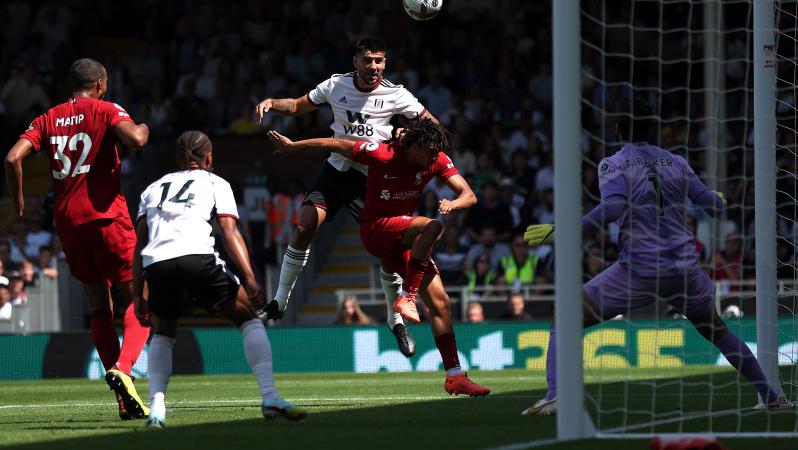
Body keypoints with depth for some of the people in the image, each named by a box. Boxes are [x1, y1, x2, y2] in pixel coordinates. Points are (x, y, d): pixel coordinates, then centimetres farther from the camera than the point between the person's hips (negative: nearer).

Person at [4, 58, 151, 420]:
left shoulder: (48, 119, 13)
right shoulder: (106, 111, 0)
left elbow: (13, 158, 1)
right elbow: (135, 139, -19)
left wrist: (19, 207, 9)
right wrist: (143, 129, 4)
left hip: (67, 222, 5)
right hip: (105, 216, -5)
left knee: (100, 307, 13)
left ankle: (125, 402, 8)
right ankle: (122, 367, -26)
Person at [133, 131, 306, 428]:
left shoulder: (154, 188, 31)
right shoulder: (215, 184, 22)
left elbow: (140, 243, 22)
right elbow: (229, 232, 6)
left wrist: (138, 294, 20)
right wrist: (249, 279, -1)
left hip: (155, 265, 3)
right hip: (196, 257, -3)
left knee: (163, 334, 27)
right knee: (248, 317, 13)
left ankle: (156, 407, 6)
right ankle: (270, 398, -3)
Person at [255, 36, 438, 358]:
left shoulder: (394, 95, -7)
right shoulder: (337, 85, 0)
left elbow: (430, 123, -1)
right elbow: (299, 106, 13)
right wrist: (271, 103, -7)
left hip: (372, 178, -2)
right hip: (336, 170, 2)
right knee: (304, 229, -15)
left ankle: (396, 320, 10)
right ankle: (279, 302, -1)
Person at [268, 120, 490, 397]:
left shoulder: (437, 160, -6)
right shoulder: (381, 154, -20)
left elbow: (469, 195, -8)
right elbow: (334, 145, -8)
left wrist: (453, 203, -33)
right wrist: (291, 146, 3)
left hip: (403, 236, 6)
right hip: (375, 228, -6)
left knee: (440, 303, -4)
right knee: (432, 227, -34)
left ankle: (454, 376, 0)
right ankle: (406, 298, -29)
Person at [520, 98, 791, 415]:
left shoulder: (613, 165, -2)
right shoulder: (676, 163, 11)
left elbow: (613, 208, -21)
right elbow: (714, 206, 12)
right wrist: (717, 198, 37)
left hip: (638, 270, -4)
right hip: (684, 268, 4)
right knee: (716, 330, 28)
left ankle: (554, 396, -17)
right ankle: (771, 397, 29)